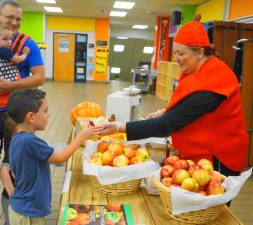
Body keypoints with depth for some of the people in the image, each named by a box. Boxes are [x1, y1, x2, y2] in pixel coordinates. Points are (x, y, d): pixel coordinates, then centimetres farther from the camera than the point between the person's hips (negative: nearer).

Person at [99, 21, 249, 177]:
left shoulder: (206, 85, -30)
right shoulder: (208, 70, 0)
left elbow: (168, 125, -29)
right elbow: (188, 106, 16)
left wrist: (119, 128, -28)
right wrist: (165, 112, 0)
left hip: (216, 160, -9)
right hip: (202, 152, 9)